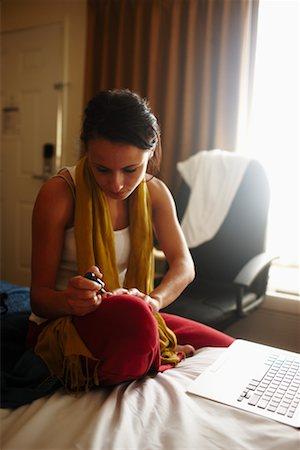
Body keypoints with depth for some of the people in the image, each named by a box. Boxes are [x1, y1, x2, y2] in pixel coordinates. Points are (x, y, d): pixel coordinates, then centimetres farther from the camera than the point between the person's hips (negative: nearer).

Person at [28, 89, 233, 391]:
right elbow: (39, 294, -15)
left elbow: (184, 265, -7)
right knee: (132, 314, -38)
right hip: (62, 326, -4)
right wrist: (68, 301, -39)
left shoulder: (155, 193, -1)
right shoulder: (59, 193, -17)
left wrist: (152, 301, -29)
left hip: (134, 316, 5)